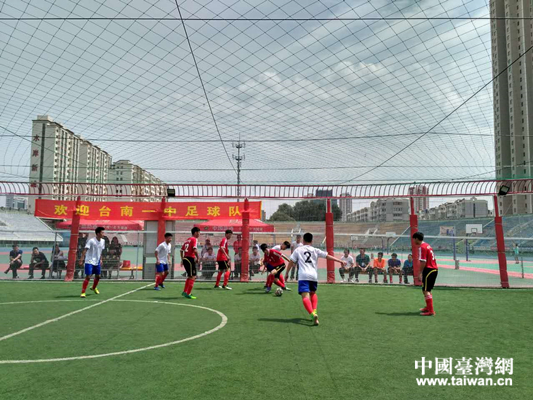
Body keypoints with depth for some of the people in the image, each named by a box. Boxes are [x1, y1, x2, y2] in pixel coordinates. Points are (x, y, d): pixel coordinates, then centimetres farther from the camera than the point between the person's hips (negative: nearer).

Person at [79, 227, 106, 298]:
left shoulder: (103, 241, 4)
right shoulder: (91, 241, -17)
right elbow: (85, 250, -23)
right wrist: (82, 258, -34)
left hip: (97, 262, 7)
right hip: (89, 262, -7)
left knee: (98, 276, 15)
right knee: (88, 277, -11)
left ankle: (94, 288, 41)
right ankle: (83, 292, -3)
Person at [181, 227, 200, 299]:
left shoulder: (187, 240, 18)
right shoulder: (194, 239, -6)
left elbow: (181, 250, 20)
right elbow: (195, 250, -21)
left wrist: (182, 259, 24)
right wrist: (198, 258, -11)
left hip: (185, 259, 9)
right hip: (190, 259, -9)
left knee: (190, 276, 21)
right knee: (193, 277, -3)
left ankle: (184, 292, 23)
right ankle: (187, 294, -5)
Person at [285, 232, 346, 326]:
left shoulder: (298, 250, 12)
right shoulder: (315, 250, 15)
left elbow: (291, 262, 10)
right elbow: (328, 256, 10)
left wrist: (287, 273, 20)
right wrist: (340, 261, 14)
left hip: (303, 276, -3)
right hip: (314, 276, 3)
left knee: (305, 296, -13)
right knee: (313, 293, 29)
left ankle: (313, 314, -35)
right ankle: (314, 311, 13)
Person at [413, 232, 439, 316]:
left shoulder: (422, 247, -13)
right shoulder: (427, 245, 17)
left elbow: (423, 262, -19)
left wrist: (420, 273, -17)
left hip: (428, 270, -10)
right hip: (434, 269, 10)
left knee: (425, 290, -8)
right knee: (427, 290, 22)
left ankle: (431, 311, -10)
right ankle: (428, 307, 34)